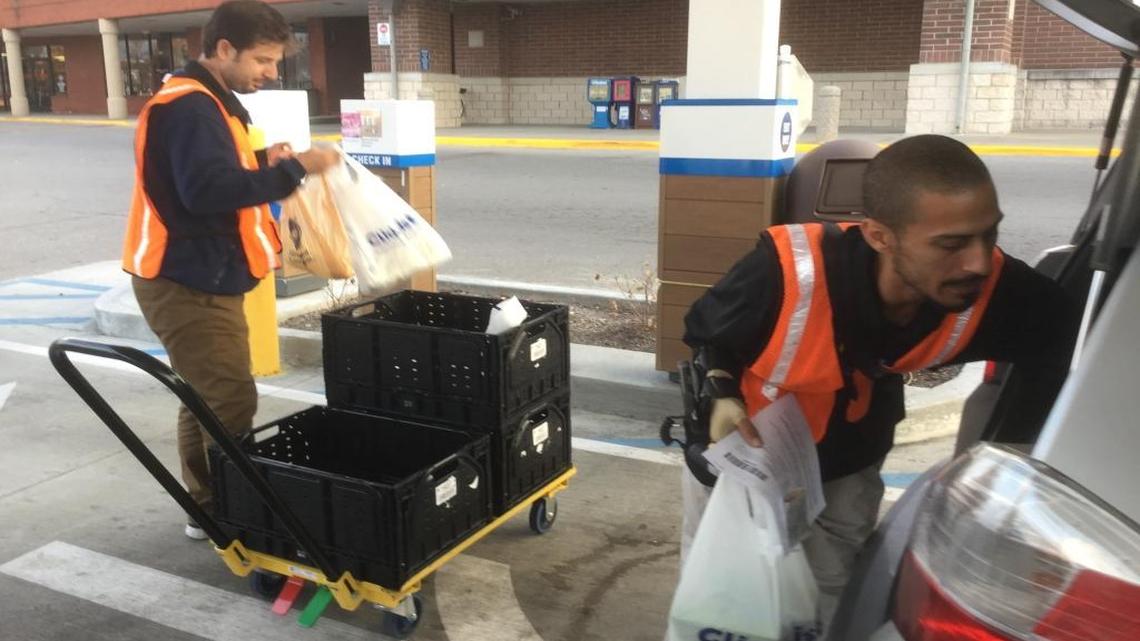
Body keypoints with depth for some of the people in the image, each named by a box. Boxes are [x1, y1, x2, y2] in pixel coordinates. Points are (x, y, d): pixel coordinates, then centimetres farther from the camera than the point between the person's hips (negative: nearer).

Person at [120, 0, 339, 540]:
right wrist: (293, 169, -27)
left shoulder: (204, 102, 15)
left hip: (201, 279, 11)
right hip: (187, 283, -11)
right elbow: (207, 190, -30)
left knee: (209, 399, 16)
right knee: (231, 402, -8)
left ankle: (211, 508, 27)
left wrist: (261, 161, 3)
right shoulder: (190, 106, -18)